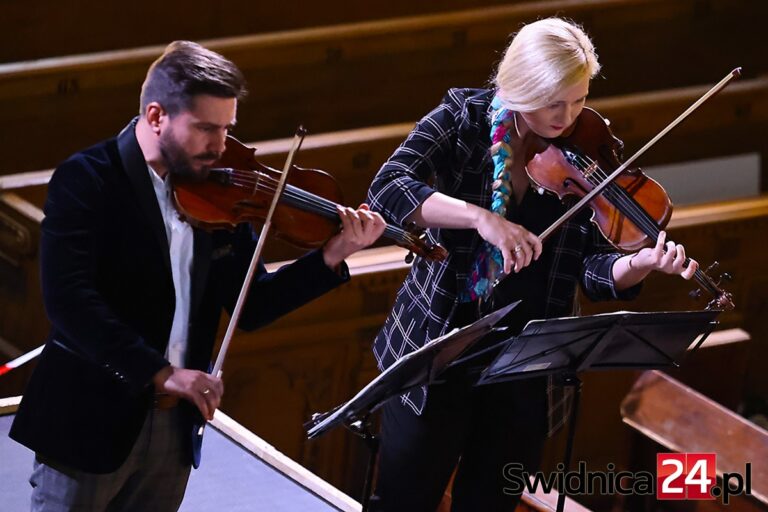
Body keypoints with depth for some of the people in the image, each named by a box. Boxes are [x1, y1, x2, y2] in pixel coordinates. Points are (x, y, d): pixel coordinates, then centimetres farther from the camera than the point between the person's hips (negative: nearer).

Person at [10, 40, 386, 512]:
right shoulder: (86, 181, -13)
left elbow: (250, 307, 8)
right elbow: (69, 299, -25)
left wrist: (332, 258, -5)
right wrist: (159, 372, -30)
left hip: (174, 423, 5)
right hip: (90, 420, -5)